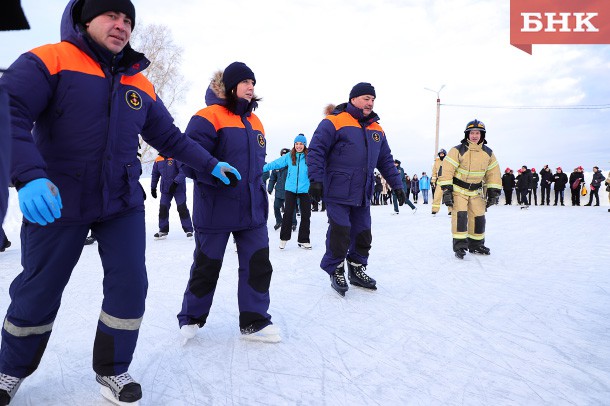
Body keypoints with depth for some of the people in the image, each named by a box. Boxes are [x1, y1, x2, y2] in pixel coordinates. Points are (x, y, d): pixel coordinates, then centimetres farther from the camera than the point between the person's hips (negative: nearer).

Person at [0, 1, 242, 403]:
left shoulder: (141, 86, 8)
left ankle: (113, 371, 22)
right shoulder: (48, 61, -8)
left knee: (130, 285, -1)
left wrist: (209, 164, 10)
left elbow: (170, 137, 16)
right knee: (38, 291, 10)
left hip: (123, 203, 4)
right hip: (55, 203, -3)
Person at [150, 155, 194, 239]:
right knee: (163, 208, 5)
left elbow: (183, 171, -19)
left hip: (178, 188, -5)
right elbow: (155, 174, 16)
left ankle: (188, 230, 5)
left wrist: (176, 182, -26)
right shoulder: (158, 160, 5)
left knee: (182, 208, -5)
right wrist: (153, 187, 16)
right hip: (165, 188, 5)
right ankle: (163, 230, 18)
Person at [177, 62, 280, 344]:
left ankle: (254, 322, 19)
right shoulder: (208, 117, -11)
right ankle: (191, 318, 31)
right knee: (206, 265, 8)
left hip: (252, 209, 6)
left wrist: (260, 195, 15)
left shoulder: (254, 122, 13)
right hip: (215, 209, -6)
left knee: (259, 264, 4)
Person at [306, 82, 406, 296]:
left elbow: (386, 161, 22)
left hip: (363, 194, 7)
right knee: (340, 233, -5)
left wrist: (397, 185, 18)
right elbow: (316, 151, -11)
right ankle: (336, 271, 15)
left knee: (363, 234, 11)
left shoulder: (377, 130, 15)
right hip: (338, 192, -6)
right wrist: (316, 179, -20)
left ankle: (357, 270, 28)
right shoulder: (334, 122, -7)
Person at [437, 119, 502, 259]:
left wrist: (493, 192, 2)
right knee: (460, 215, -17)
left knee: (479, 217, 6)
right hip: (458, 189, -5)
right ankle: (460, 245, -10)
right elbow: (447, 170, -17)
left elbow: (493, 173, 7)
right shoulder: (458, 150, -15)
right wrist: (446, 191, -22)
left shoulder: (488, 153, 0)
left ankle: (476, 245, 23)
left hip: (476, 191, 5)